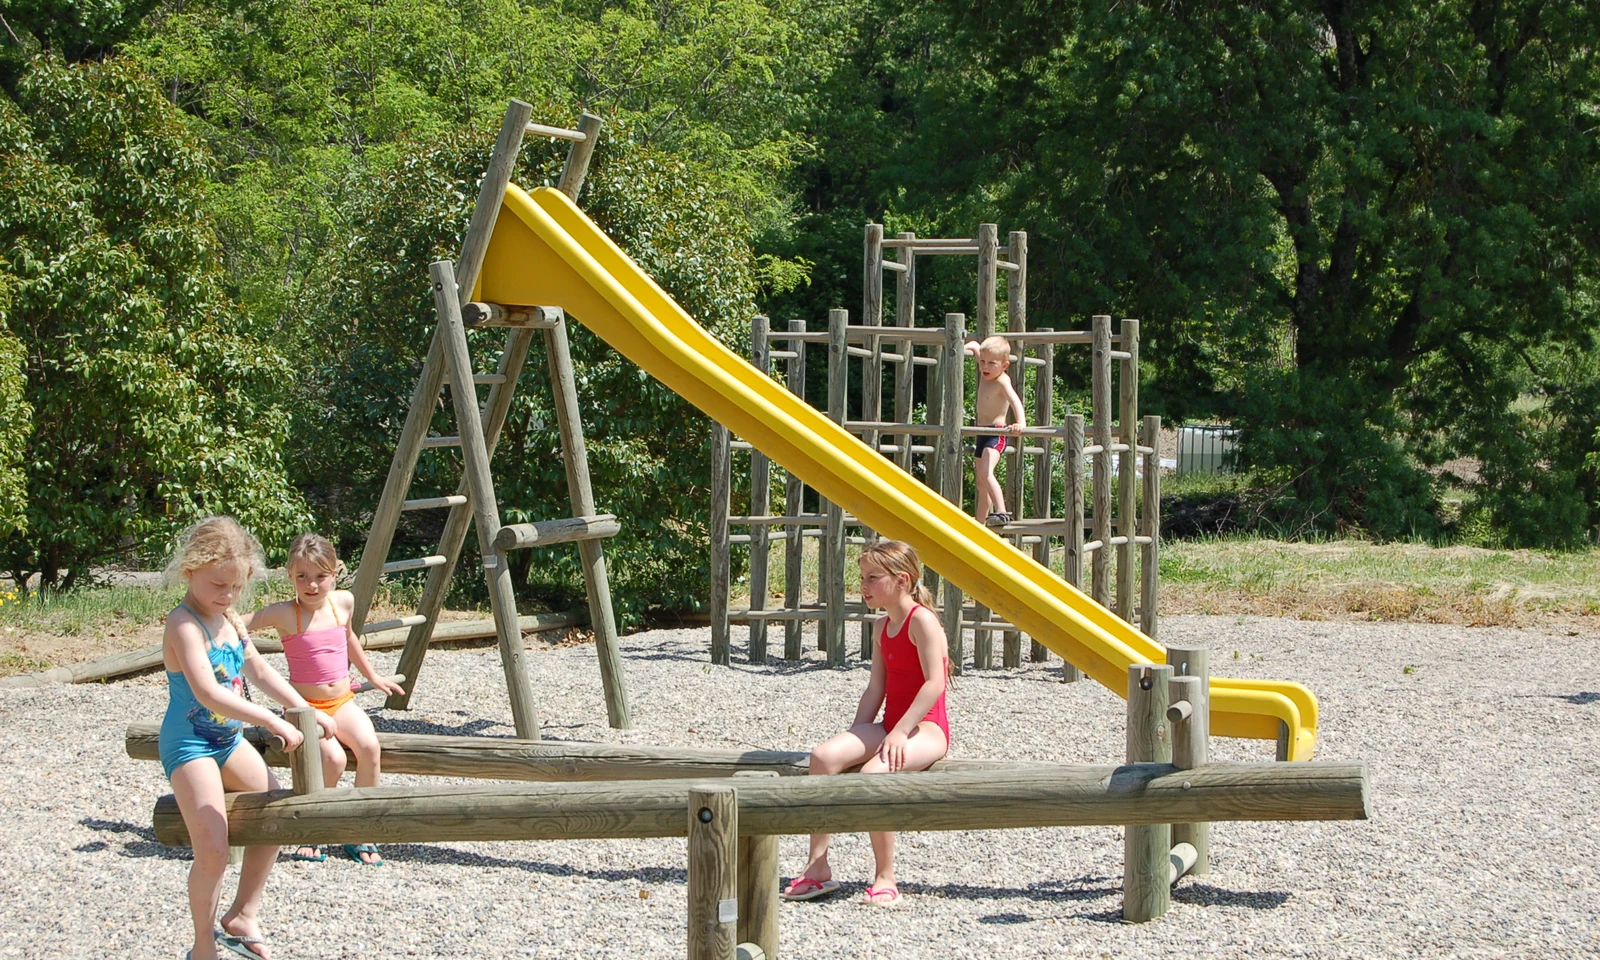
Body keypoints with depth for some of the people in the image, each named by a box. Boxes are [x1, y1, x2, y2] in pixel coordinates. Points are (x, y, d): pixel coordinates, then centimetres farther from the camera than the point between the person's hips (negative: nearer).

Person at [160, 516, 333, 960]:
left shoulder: (231, 620, 7)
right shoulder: (185, 625, -22)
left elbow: (260, 672, 17)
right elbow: (208, 694, -33)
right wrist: (272, 721, -36)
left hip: (228, 739, 9)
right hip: (190, 744, -9)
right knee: (213, 848, -18)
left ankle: (243, 915, 23)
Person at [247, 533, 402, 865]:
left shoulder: (343, 602, 4)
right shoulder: (284, 614, -10)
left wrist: (373, 677, 35)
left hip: (343, 703, 4)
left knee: (368, 745, -25)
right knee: (333, 757, -30)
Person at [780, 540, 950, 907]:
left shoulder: (922, 620, -10)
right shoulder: (883, 627, 16)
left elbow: (935, 683, -20)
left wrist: (899, 732, -24)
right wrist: (857, 738, 5)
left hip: (926, 727, -8)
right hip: (891, 724, 8)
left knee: (874, 772, -35)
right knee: (824, 756, -17)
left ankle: (885, 877, -22)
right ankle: (817, 867, -16)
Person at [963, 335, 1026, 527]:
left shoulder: (1002, 381, -18)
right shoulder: (986, 374, 5)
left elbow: (1015, 401, -36)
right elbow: (975, 346, 22)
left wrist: (1020, 423, -52)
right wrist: (968, 347, 1)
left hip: (996, 434, -9)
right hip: (983, 433, 9)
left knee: (985, 473, -30)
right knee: (982, 482, 16)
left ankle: (1001, 512, -38)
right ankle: (980, 524, 25)